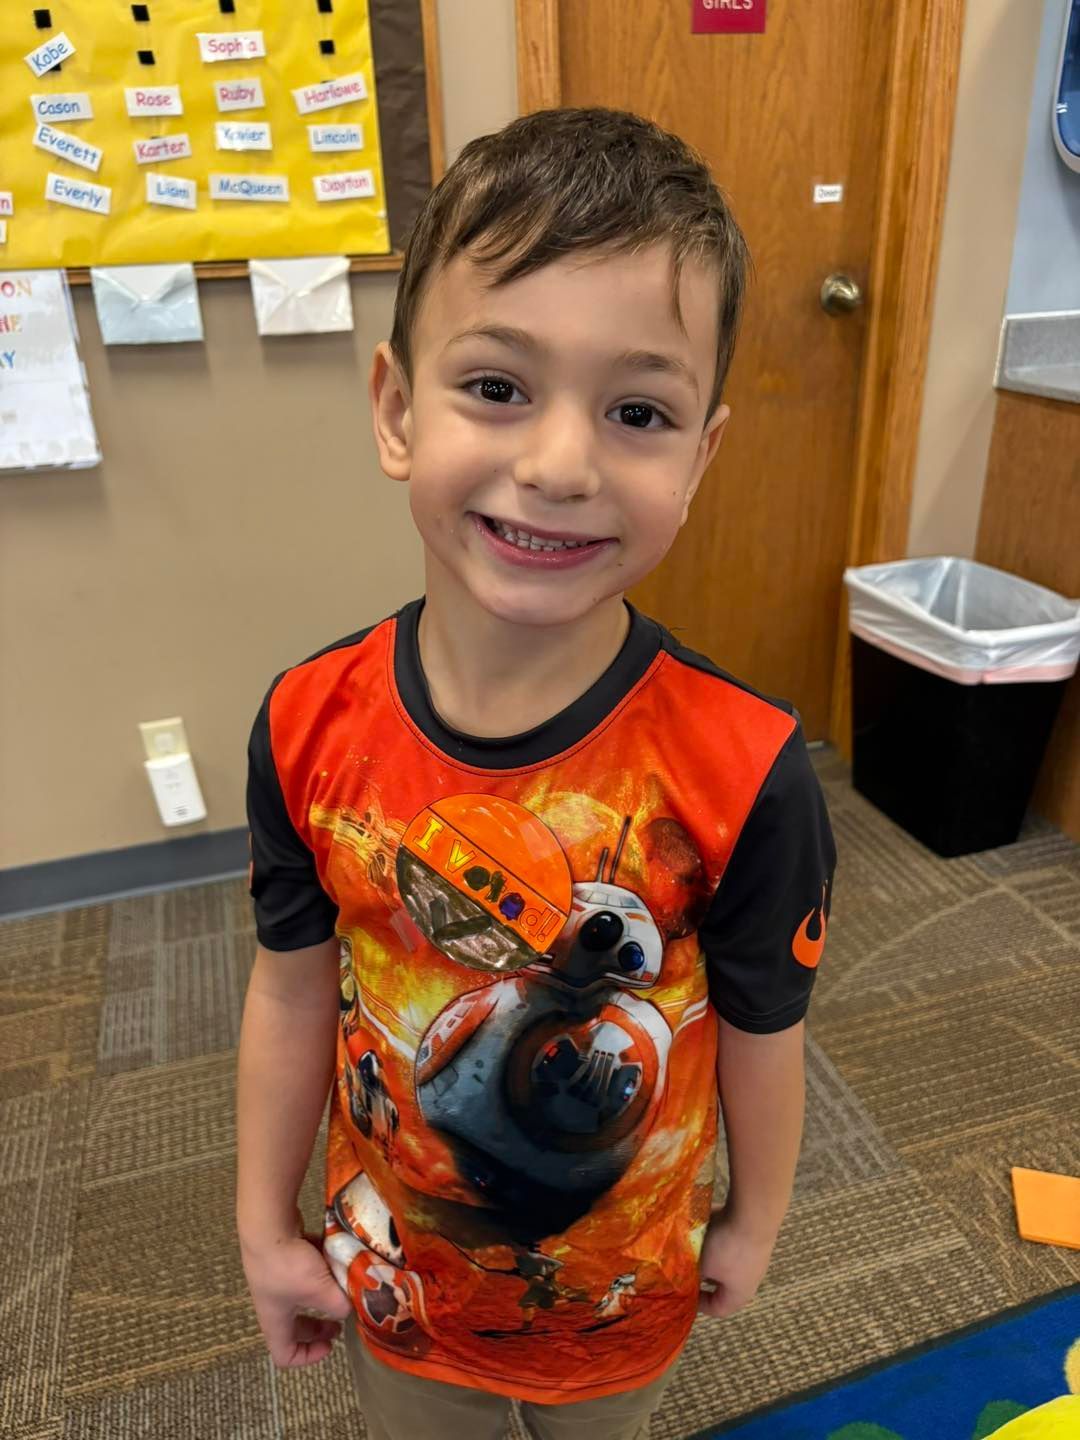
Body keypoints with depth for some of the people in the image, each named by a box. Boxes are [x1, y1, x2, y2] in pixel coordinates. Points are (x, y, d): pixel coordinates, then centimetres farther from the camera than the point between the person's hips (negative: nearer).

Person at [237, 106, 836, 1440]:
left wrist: (751, 1226, 3)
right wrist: (266, 1231, 3)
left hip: (622, 1280, -1)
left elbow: (761, 1032, -14)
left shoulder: (745, 771, -30)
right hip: (391, 1268, 2)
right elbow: (293, 991, -9)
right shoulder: (307, 727, -22)